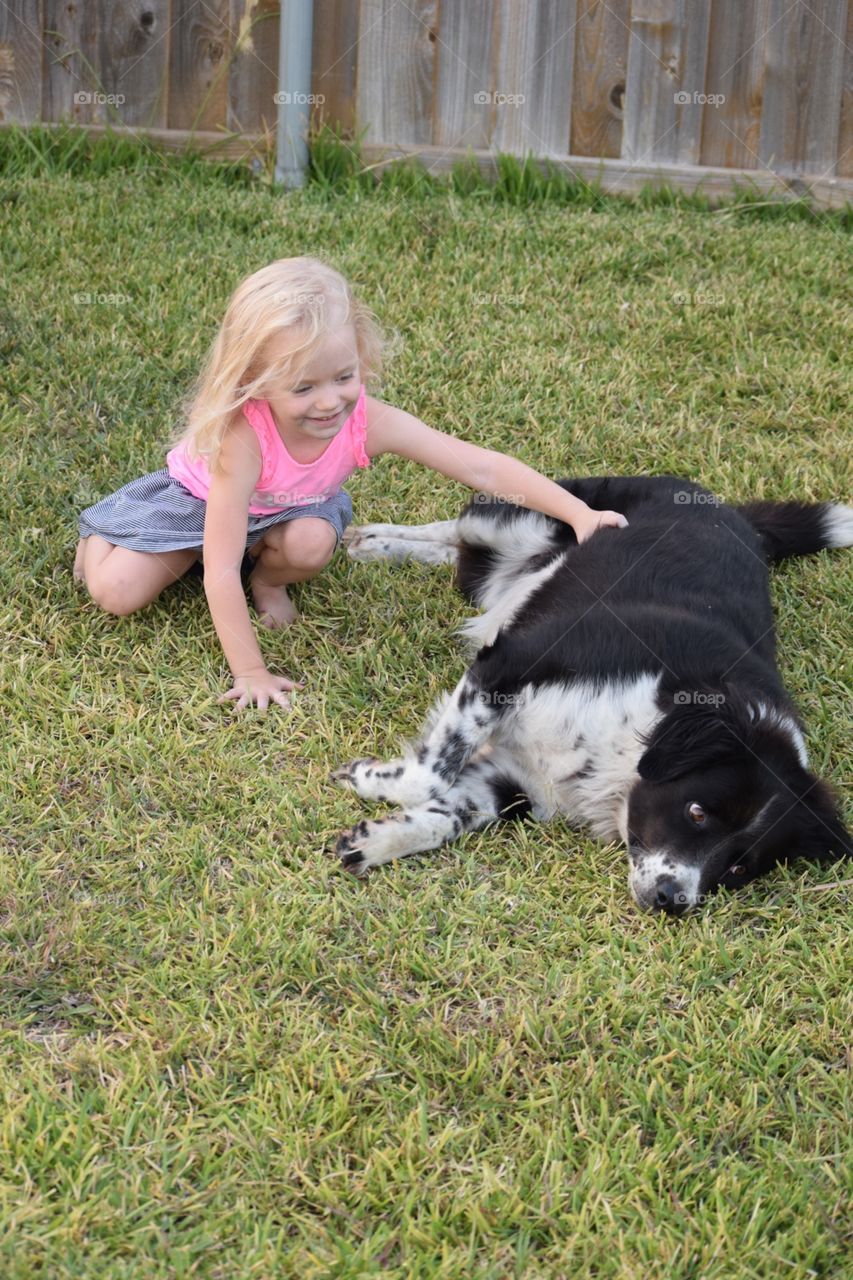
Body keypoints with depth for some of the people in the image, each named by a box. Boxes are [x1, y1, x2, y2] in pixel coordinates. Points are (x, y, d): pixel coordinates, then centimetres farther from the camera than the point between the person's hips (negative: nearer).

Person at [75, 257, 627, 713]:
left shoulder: (370, 422, -34)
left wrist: (580, 513, -42)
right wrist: (251, 674, -41)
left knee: (313, 544, -31)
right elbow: (221, 574, -42)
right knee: (117, 591, -16)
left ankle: (267, 578, 5)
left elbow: (485, 468, -33)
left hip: (286, 507, 3)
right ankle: (100, 534, 20)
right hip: (198, 500, -3)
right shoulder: (243, 436, -44)